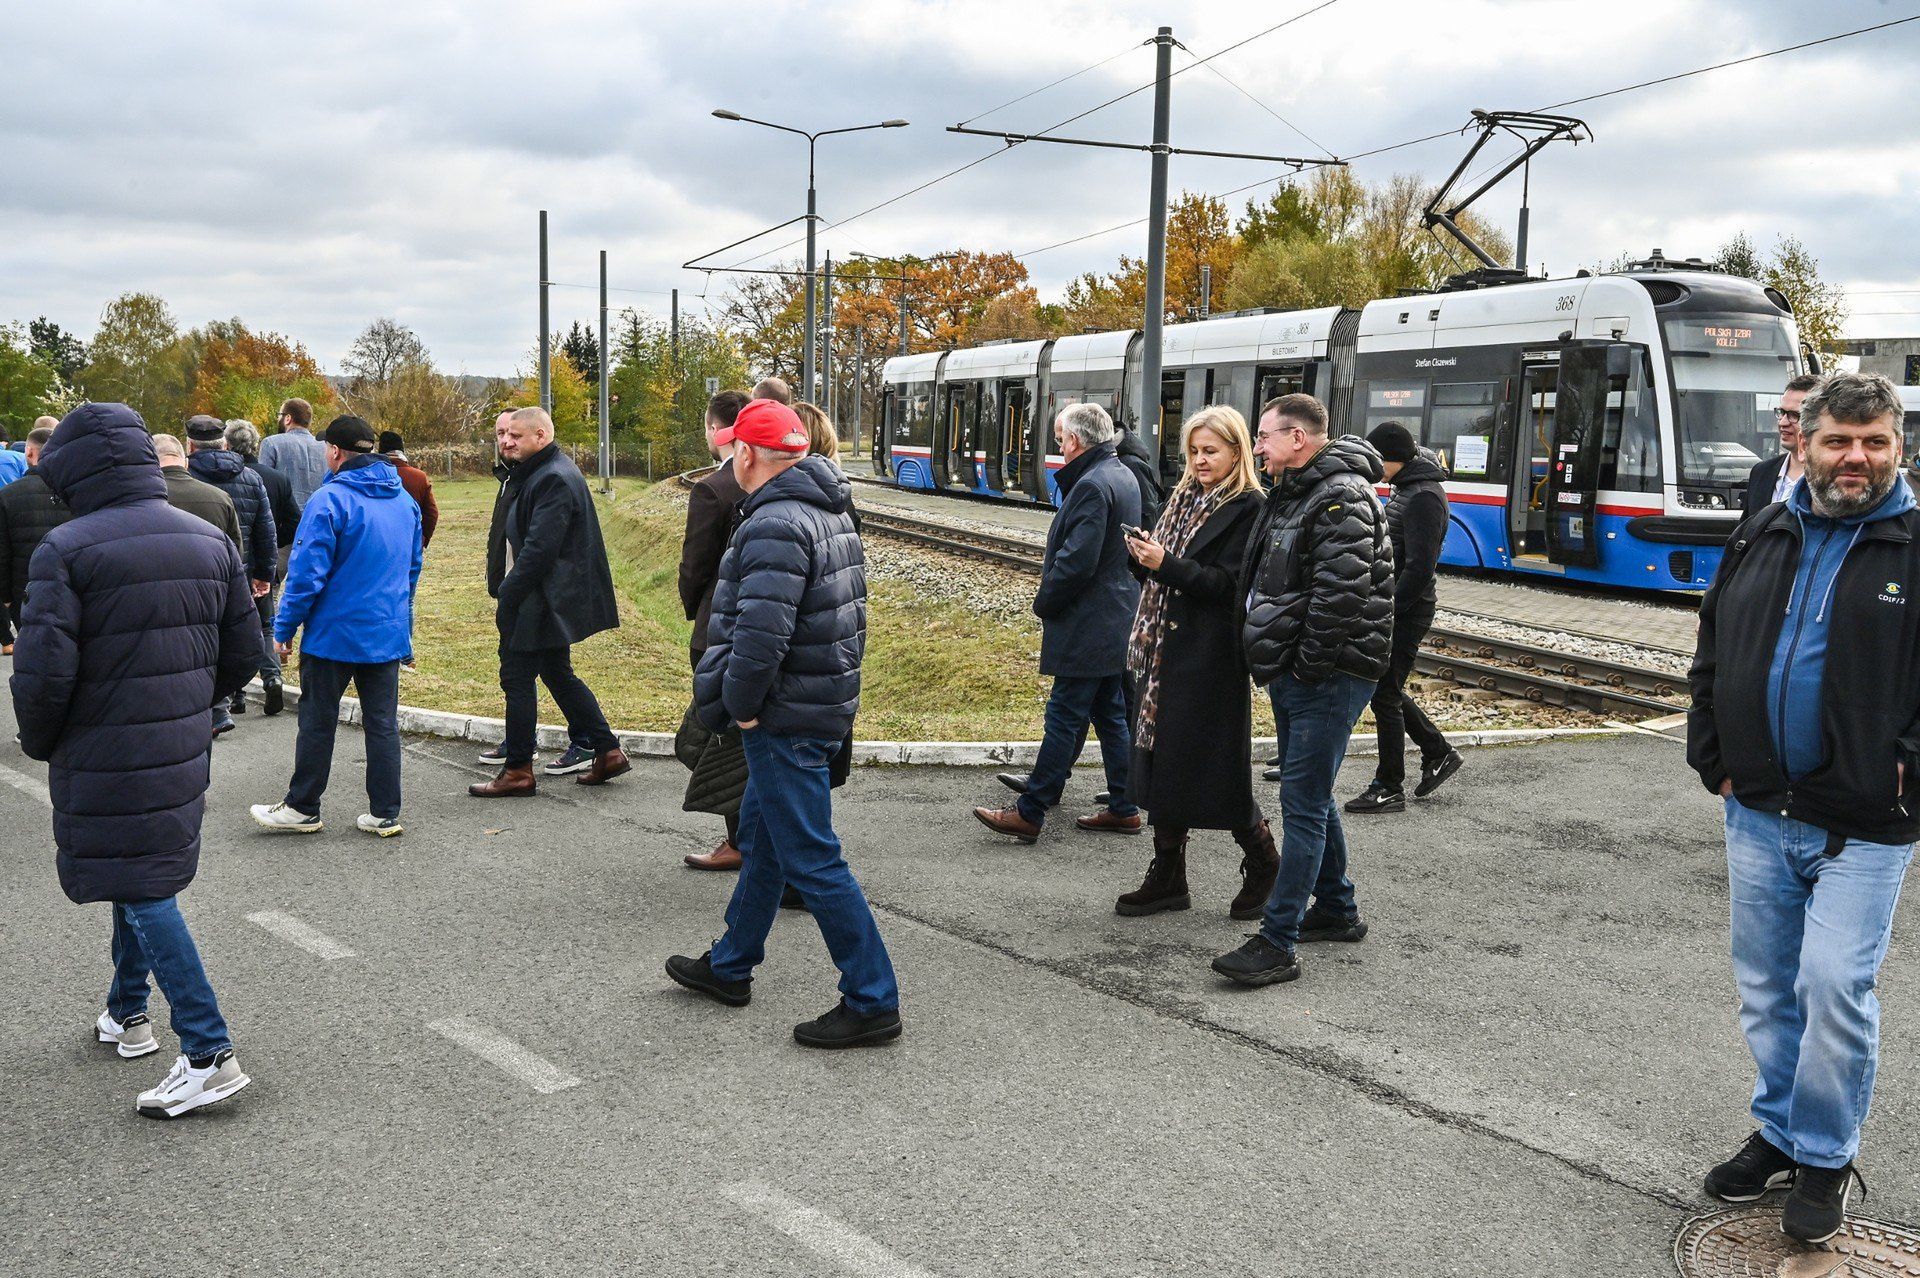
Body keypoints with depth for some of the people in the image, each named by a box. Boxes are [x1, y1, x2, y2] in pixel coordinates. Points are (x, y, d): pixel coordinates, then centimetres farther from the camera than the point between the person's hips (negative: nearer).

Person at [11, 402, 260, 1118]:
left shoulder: (66, 550, -15)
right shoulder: (211, 542, 4)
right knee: (141, 878, 23)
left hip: (105, 759, -6)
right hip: (183, 750, 7)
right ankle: (127, 1014, 38)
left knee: (144, 893, -2)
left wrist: (40, 743, 0)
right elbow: (242, 656, 8)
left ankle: (210, 1055, -4)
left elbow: (42, 673, -18)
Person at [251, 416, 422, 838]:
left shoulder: (330, 499, -15)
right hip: (389, 633, 6)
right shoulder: (404, 499, 8)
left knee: (318, 722, 8)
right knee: (382, 724, 10)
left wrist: (284, 629, -8)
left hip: (334, 632, -6)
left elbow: (307, 573, -16)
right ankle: (385, 814, 12)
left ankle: (303, 807, 19)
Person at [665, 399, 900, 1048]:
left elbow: (761, 633, -31)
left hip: (786, 719, -11)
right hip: (828, 701, 11)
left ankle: (872, 1001, 2)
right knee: (762, 836, 22)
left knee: (811, 860, -4)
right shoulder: (832, 513, 12)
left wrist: (742, 704, -15)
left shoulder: (775, 525, -21)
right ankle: (729, 967, 38)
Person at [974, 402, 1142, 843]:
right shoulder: (1123, 476, 13)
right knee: (1110, 715, 15)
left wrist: (1044, 603, -10)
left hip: (1087, 624, -10)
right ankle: (1124, 809, 21)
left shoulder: (1092, 485, -19)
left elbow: (1077, 560, -24)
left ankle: (1029, 813, 0)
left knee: (1064, 717, -5)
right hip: (1115, 622, 10)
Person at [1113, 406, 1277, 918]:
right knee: (1160, 760, 9)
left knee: (1214, 768, -1)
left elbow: (1230, 586, -15)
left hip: (1209, 659, -8)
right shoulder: (1186, 497, 15)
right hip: (1165, 650, 8)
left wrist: (1166, 564, -22)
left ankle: (1264, 864, 19)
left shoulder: (1247, 509, -9)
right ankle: (1167, 878, 17)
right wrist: (1143, 558, -5)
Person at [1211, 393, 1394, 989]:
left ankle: (1277, 944, -8)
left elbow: (1341, 594, -25)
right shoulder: (1293, 493, 16)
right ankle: (1337, 910, 33)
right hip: (1294, 672, 10)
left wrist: (1309, 666, -19)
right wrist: (1278, 662, 16)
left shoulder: (1343, 497, -16)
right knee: (1310, 796, 18)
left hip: (1328, 677, -10)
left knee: (1302, 803, -9)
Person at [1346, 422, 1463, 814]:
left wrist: (1387, 611, -21)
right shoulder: (1405, 489, 13)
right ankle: (1438, 752, 31)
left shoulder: (1423, 498, -19)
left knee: (1385, 695, -2)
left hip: (1406, 612, -10)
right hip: (1395, 606, 10)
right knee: (1385, 689, 18)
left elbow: (1420, 567, -24)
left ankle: (1389, 789, 9)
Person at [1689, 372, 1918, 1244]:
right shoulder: (1761, 536, 9)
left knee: (1833, 985, -7)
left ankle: (1825, 1157, 13)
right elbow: (1712, 655, 15)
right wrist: (1713, 760, 8)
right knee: (1765, 987, 13)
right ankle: (1780, 1135, 30)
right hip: (1758, 813, 5)